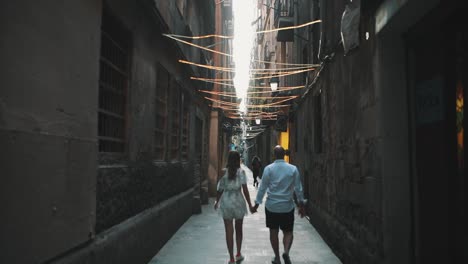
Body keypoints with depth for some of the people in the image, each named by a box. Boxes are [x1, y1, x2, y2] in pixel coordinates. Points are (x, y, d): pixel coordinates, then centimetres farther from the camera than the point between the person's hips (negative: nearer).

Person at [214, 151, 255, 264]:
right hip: (238, 201, 0)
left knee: (229, 231, 6)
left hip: (226, 202, 1)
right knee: (239, 229, 19)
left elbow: (220, 189, 0)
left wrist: (217, 202, 16)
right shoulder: (241, 172, -8)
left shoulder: (223, 172, -3)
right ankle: (238, 254, 28)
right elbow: (245, 189, -11)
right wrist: (250, 205, -5)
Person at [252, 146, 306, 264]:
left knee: (273, 232, 13)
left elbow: (262, 188, -5)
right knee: (288, 232, 13)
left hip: (271, 206, 0)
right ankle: (286, 251, -11)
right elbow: (298, 189, 1)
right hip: (287, 207, 0)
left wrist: (257, 203, 4)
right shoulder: (293, 169, -4)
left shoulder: (268, 169, -7)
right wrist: (301, 205, 11)